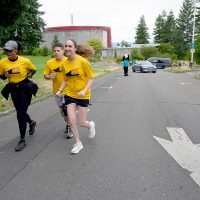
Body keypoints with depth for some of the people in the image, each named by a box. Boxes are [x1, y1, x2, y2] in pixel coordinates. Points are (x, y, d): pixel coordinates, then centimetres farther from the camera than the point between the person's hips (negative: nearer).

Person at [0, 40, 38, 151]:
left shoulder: (25, 61, -13)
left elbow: (33, 69, 5)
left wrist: (30, 73, -16)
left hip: (25, 88, -4)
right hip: (13, 89, 5)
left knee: (20, 114, -9)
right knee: (20, 112, 19)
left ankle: (22, 140, 5)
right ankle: (31, 123, 52)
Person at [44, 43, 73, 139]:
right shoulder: (50, 63, -5)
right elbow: (45, 75, 3)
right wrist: (50, 76, -17)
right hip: (57, 90, 4)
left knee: (67, 110, -7)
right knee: (61, 109, 18)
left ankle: (69, 127, 14)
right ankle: (68, 123, 42)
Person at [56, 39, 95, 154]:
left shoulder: (83, 61, -16)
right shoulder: (65, 63, -1)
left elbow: (91, 78, -12)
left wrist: (84, 90, -25)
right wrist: (60, 90, -4)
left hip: (83, 96, -4)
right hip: (70, 94, 4)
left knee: (81, 123, 3)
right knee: (72, 121, -1)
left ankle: (91, 125, 41)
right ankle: (78, 143, 21)